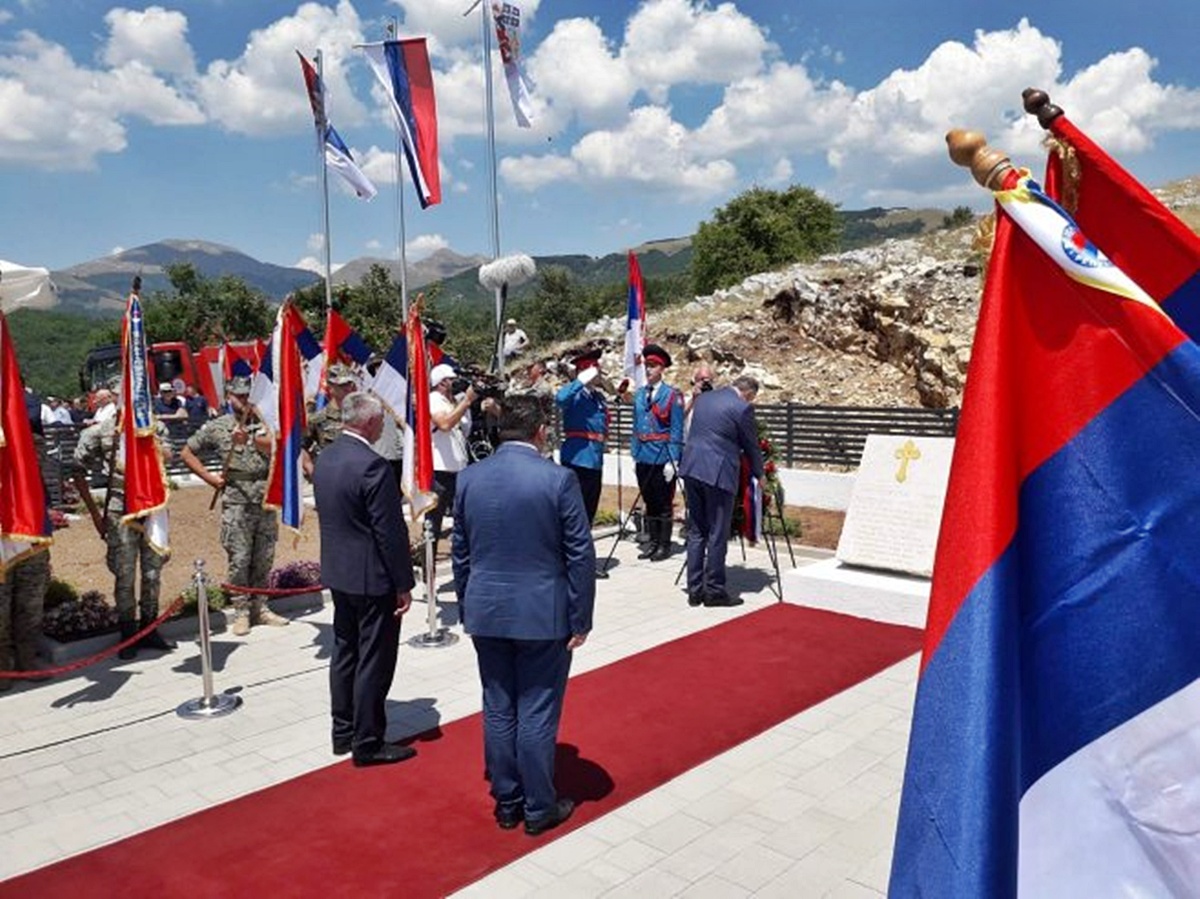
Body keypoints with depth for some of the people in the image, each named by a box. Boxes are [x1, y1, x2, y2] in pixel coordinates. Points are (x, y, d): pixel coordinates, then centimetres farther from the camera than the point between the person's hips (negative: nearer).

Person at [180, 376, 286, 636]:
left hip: (266, 497, 2)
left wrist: (250, 439, -23)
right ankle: (241, 612, 9)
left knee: (264, 558, 9)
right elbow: (186, 453, 11)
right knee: (238, 559, -2)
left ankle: (260, 608, 20)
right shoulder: (216, 427, 4)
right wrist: (210, 478, 2)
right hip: (236, 500, -2)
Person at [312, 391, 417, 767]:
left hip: (338, 572, 9)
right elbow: (390, 532, -21)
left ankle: (343, 732, 32)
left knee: (345, 651, 19)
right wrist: (404, 584, -13)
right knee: (374, 661, 3)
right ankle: (367, 743, 14)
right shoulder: (373, 466, -23)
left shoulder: (324, 458, 4)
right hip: (373, 578, -9)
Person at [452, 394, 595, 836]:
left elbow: (461, 551, 7)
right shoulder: (558, 479, -14)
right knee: (537, 715, 7)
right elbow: (580, 555, -11)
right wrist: (580, 619, -2)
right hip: (542, 615, -4)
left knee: (498, 712, 14)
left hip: (487, 614, 4)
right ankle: (539, 809, 21)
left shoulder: (469, 478, -1)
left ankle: (505, 803, 27)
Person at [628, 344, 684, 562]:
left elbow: (677, 431, -8)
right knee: (649, 503, 13)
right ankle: (652, 542, 23)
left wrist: (673, 460, -13)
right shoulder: (639, 395, 10)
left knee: (663, 504, 3)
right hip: (643, 459, 5)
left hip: (662, 458, -5)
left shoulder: (672, 395, -6)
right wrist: (634, 454, 11)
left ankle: (664, 546, 12)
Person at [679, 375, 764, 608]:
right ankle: (714, 591, 9)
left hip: (691, 468, 7)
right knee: (717, 534, 2)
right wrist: (760, 475, 16)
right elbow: (751, 446, 1)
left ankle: (694, 590, 15)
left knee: (696, 531, 12)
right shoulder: (742, 408, -7)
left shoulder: (703, 398, 15)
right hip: (718, 473, -7)